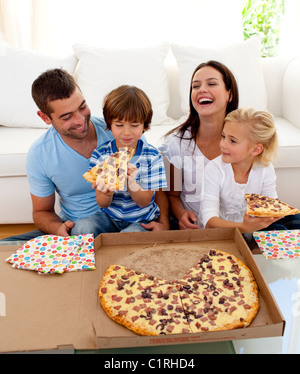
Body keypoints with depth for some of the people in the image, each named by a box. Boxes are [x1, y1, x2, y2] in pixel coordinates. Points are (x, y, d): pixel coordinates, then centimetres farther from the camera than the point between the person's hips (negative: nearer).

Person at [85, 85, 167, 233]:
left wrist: (131, 184, -31)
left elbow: (145, 202, -9)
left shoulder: (152, 156, -9)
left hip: (141, 220, -2)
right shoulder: (99, 155, -7)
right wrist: (107, 193, -32)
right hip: (109, 216, 2)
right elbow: (102, 204, -6)